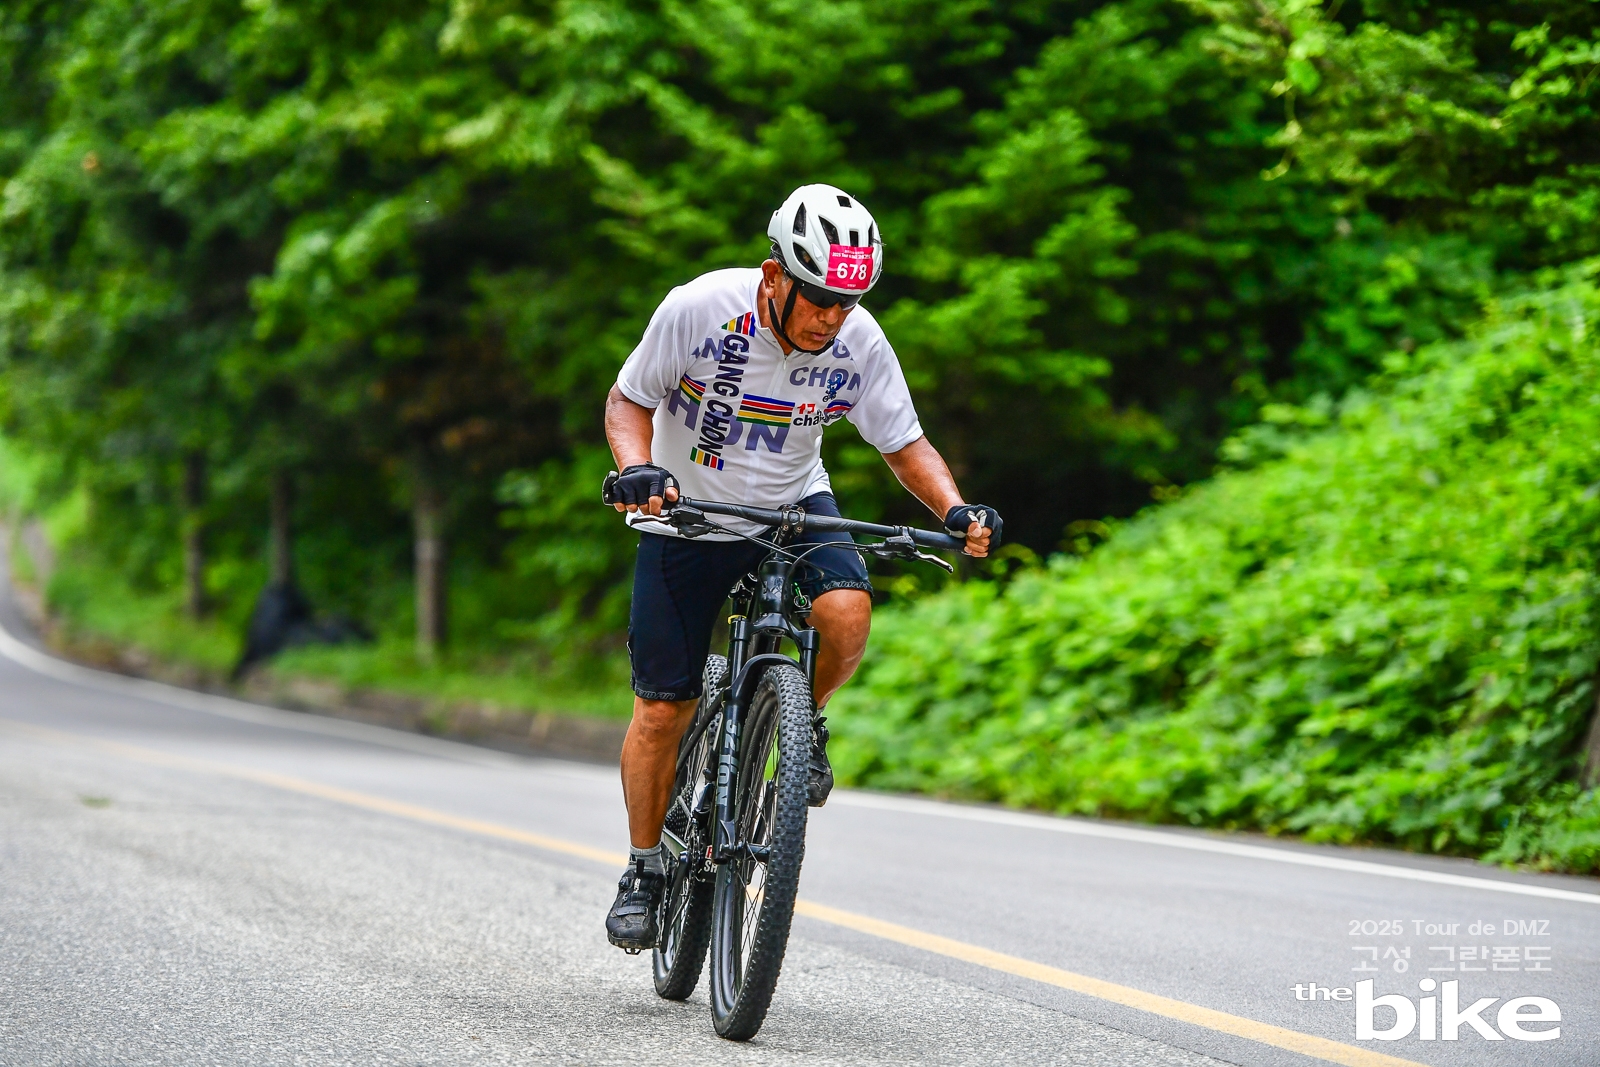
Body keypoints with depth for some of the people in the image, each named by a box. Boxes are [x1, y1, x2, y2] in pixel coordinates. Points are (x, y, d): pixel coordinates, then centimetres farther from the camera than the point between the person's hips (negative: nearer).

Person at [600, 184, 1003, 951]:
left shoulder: (859, 341, -17)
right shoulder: (698, 309, -24)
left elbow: (905, 445, -6)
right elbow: (629, 399, -11)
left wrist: (954, 509, -24)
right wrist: (636, 467, -31)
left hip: (794, 506, 1)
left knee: (845, 611, -30)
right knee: (663, 709, -2)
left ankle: (805, 720, 2)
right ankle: (645, 870, 18)